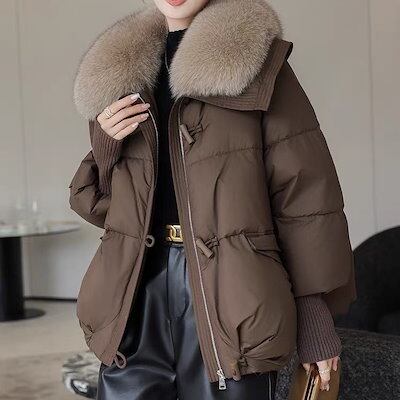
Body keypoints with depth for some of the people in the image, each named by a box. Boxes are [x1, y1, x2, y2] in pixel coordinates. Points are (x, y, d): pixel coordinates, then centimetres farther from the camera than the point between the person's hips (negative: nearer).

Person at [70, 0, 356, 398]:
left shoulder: (256, 58, -1)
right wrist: (103, 147, -3)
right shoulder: (120, 70, 12)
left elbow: (303, 192, -4)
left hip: (227, 289, -3)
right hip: (139, 286, 4)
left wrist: (315, 314, -6)